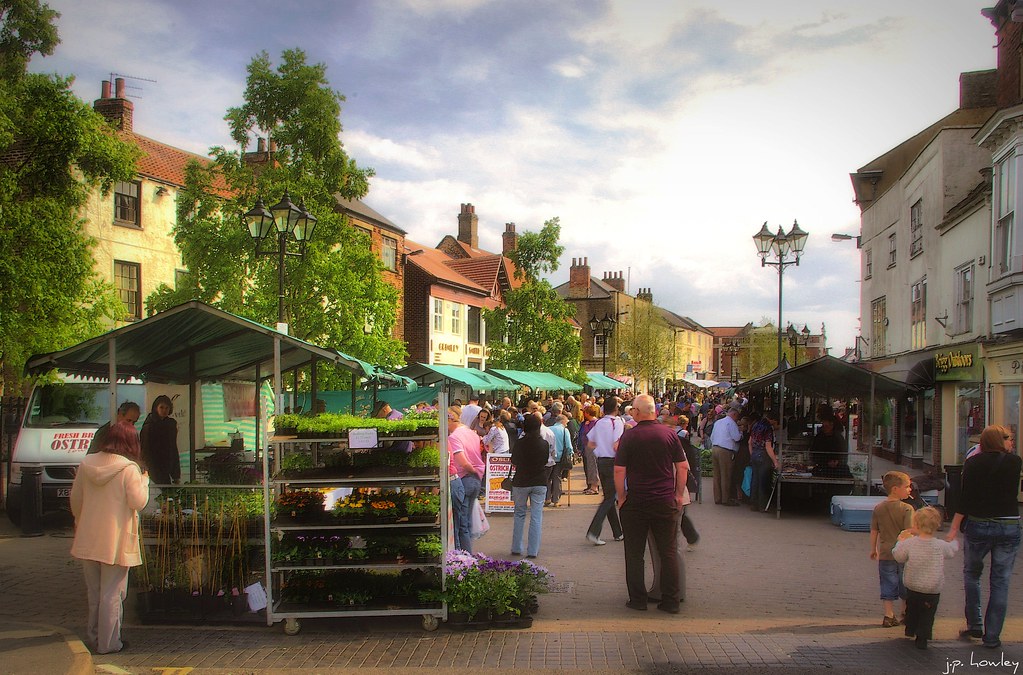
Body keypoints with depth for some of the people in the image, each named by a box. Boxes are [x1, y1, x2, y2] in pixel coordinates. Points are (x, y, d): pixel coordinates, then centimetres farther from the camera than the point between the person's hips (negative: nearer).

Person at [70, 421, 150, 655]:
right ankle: (108, 643, 11)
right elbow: (138, 502, -16)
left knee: (93, 592, 19)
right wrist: (144, 480, 0)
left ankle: (93, 637, 29)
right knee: (112, 594, 4)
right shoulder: (129, 468, -16)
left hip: (88, 539, 6)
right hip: (115, 541, -5)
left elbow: (75, 498, 10)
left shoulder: (87, 463, 2)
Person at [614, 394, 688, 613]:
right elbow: (682, 466, 1)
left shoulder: (629, 436, -8)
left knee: (635, 553, 10)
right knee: (668, 552, 9)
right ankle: (671, 601, 11)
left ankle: (638, 599, 14)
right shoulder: (669, 434, -2)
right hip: (666, 502, 2)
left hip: (636, 502, -2)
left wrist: (621, 497, 1)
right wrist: (679, 494, 10)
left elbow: (619, 470, -10)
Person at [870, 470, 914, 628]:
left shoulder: (878, 508, 1)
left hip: (885, 554, 3)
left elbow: (874, 531, 6)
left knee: (888, 586, 9)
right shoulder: (907, 509, -13)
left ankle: (889, 616, 8)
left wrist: (873, 549, 17)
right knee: (906, 587, 14)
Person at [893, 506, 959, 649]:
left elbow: (898, 557, -4)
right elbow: (952, 550, 8)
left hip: (912, 588, 1)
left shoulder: (909, 543, -16)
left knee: (912, 609, 26)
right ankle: (922, 638, 11)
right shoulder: (941, 546, -13)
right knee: (927, 616, 12)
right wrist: (953, 541, 31)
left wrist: (900, 541, 11)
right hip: (933, 590, -1)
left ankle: (910, 630, 39)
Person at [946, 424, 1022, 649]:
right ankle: (992, 636, 9)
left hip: (978, 526, 0)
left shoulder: (973, 463, -4)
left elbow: (964, 499, -9)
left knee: (971, 574, 20)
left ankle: (974, 625, 17)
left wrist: (953, 530, -5)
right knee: (1000, 582, 7)